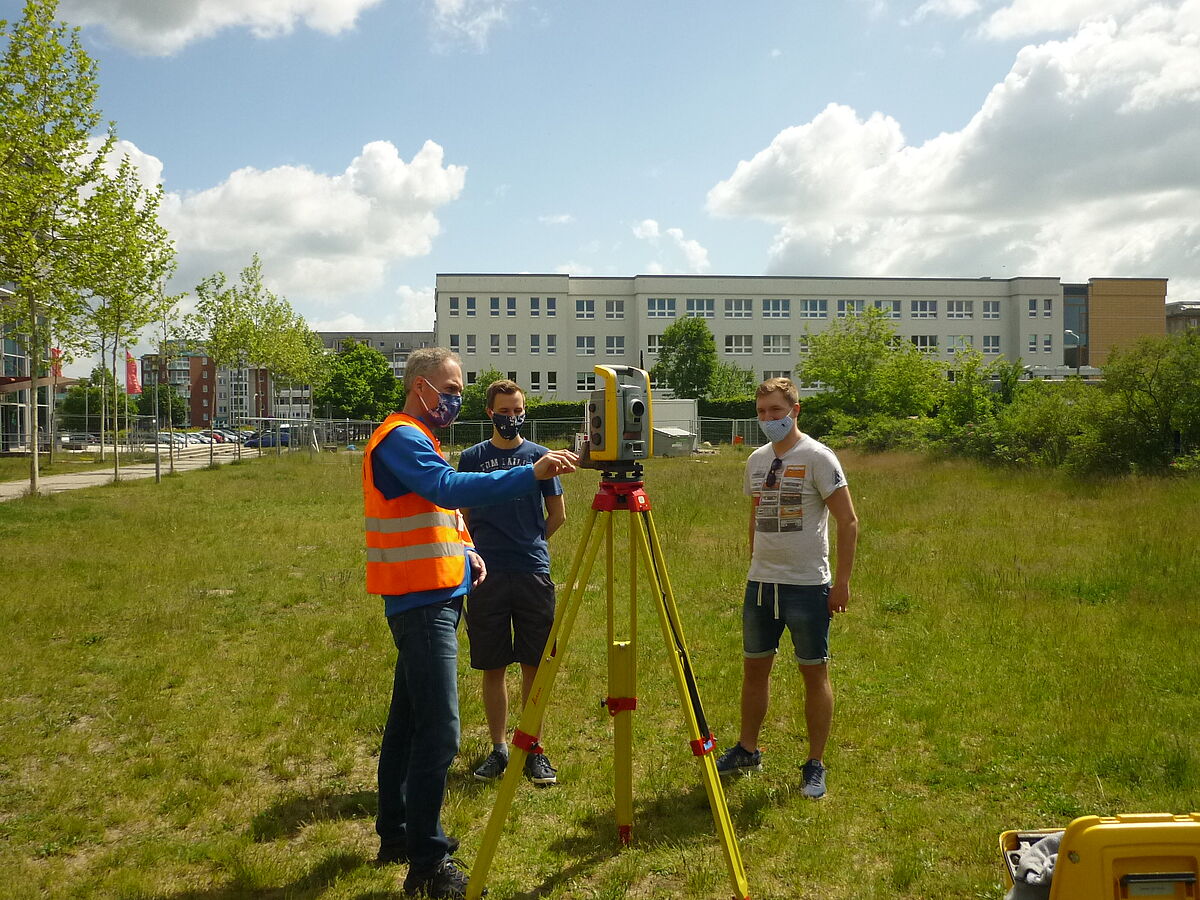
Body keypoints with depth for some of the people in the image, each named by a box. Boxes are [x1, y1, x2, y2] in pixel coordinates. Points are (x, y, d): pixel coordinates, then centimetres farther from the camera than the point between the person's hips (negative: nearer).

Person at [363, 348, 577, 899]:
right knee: (438, 732, -10)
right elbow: (450, 488, -30)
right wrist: (532, 473, -38)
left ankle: (397, 833, 28)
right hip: (423, 603, -11)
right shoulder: (400, 439, -13)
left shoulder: (415, 440, 19)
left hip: (430, 599, 11)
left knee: (408, 722, 17)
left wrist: (464, 552, 7)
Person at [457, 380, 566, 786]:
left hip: (533, 573, 0)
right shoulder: (472, 457, 6)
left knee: (533, 665, 4)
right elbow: (463, 516, 11)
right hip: (486, 575, 0)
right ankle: (498, 748, 19)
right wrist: (487, 549, 2)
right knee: (492, 666, 6)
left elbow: (557, 515, 12)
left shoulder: (538, 456, 5)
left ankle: (533, 749, 15)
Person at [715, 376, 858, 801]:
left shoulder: (817, 457, -10)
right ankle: (747, 750, 29)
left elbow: (848, 521, -10)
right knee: (754, 667, 14)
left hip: (807, 586, -6)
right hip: (760, 583, 6)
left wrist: (842, 581, -12)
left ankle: (815, 766, 15)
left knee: (814, 672, 4)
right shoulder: (756, 460, 10)